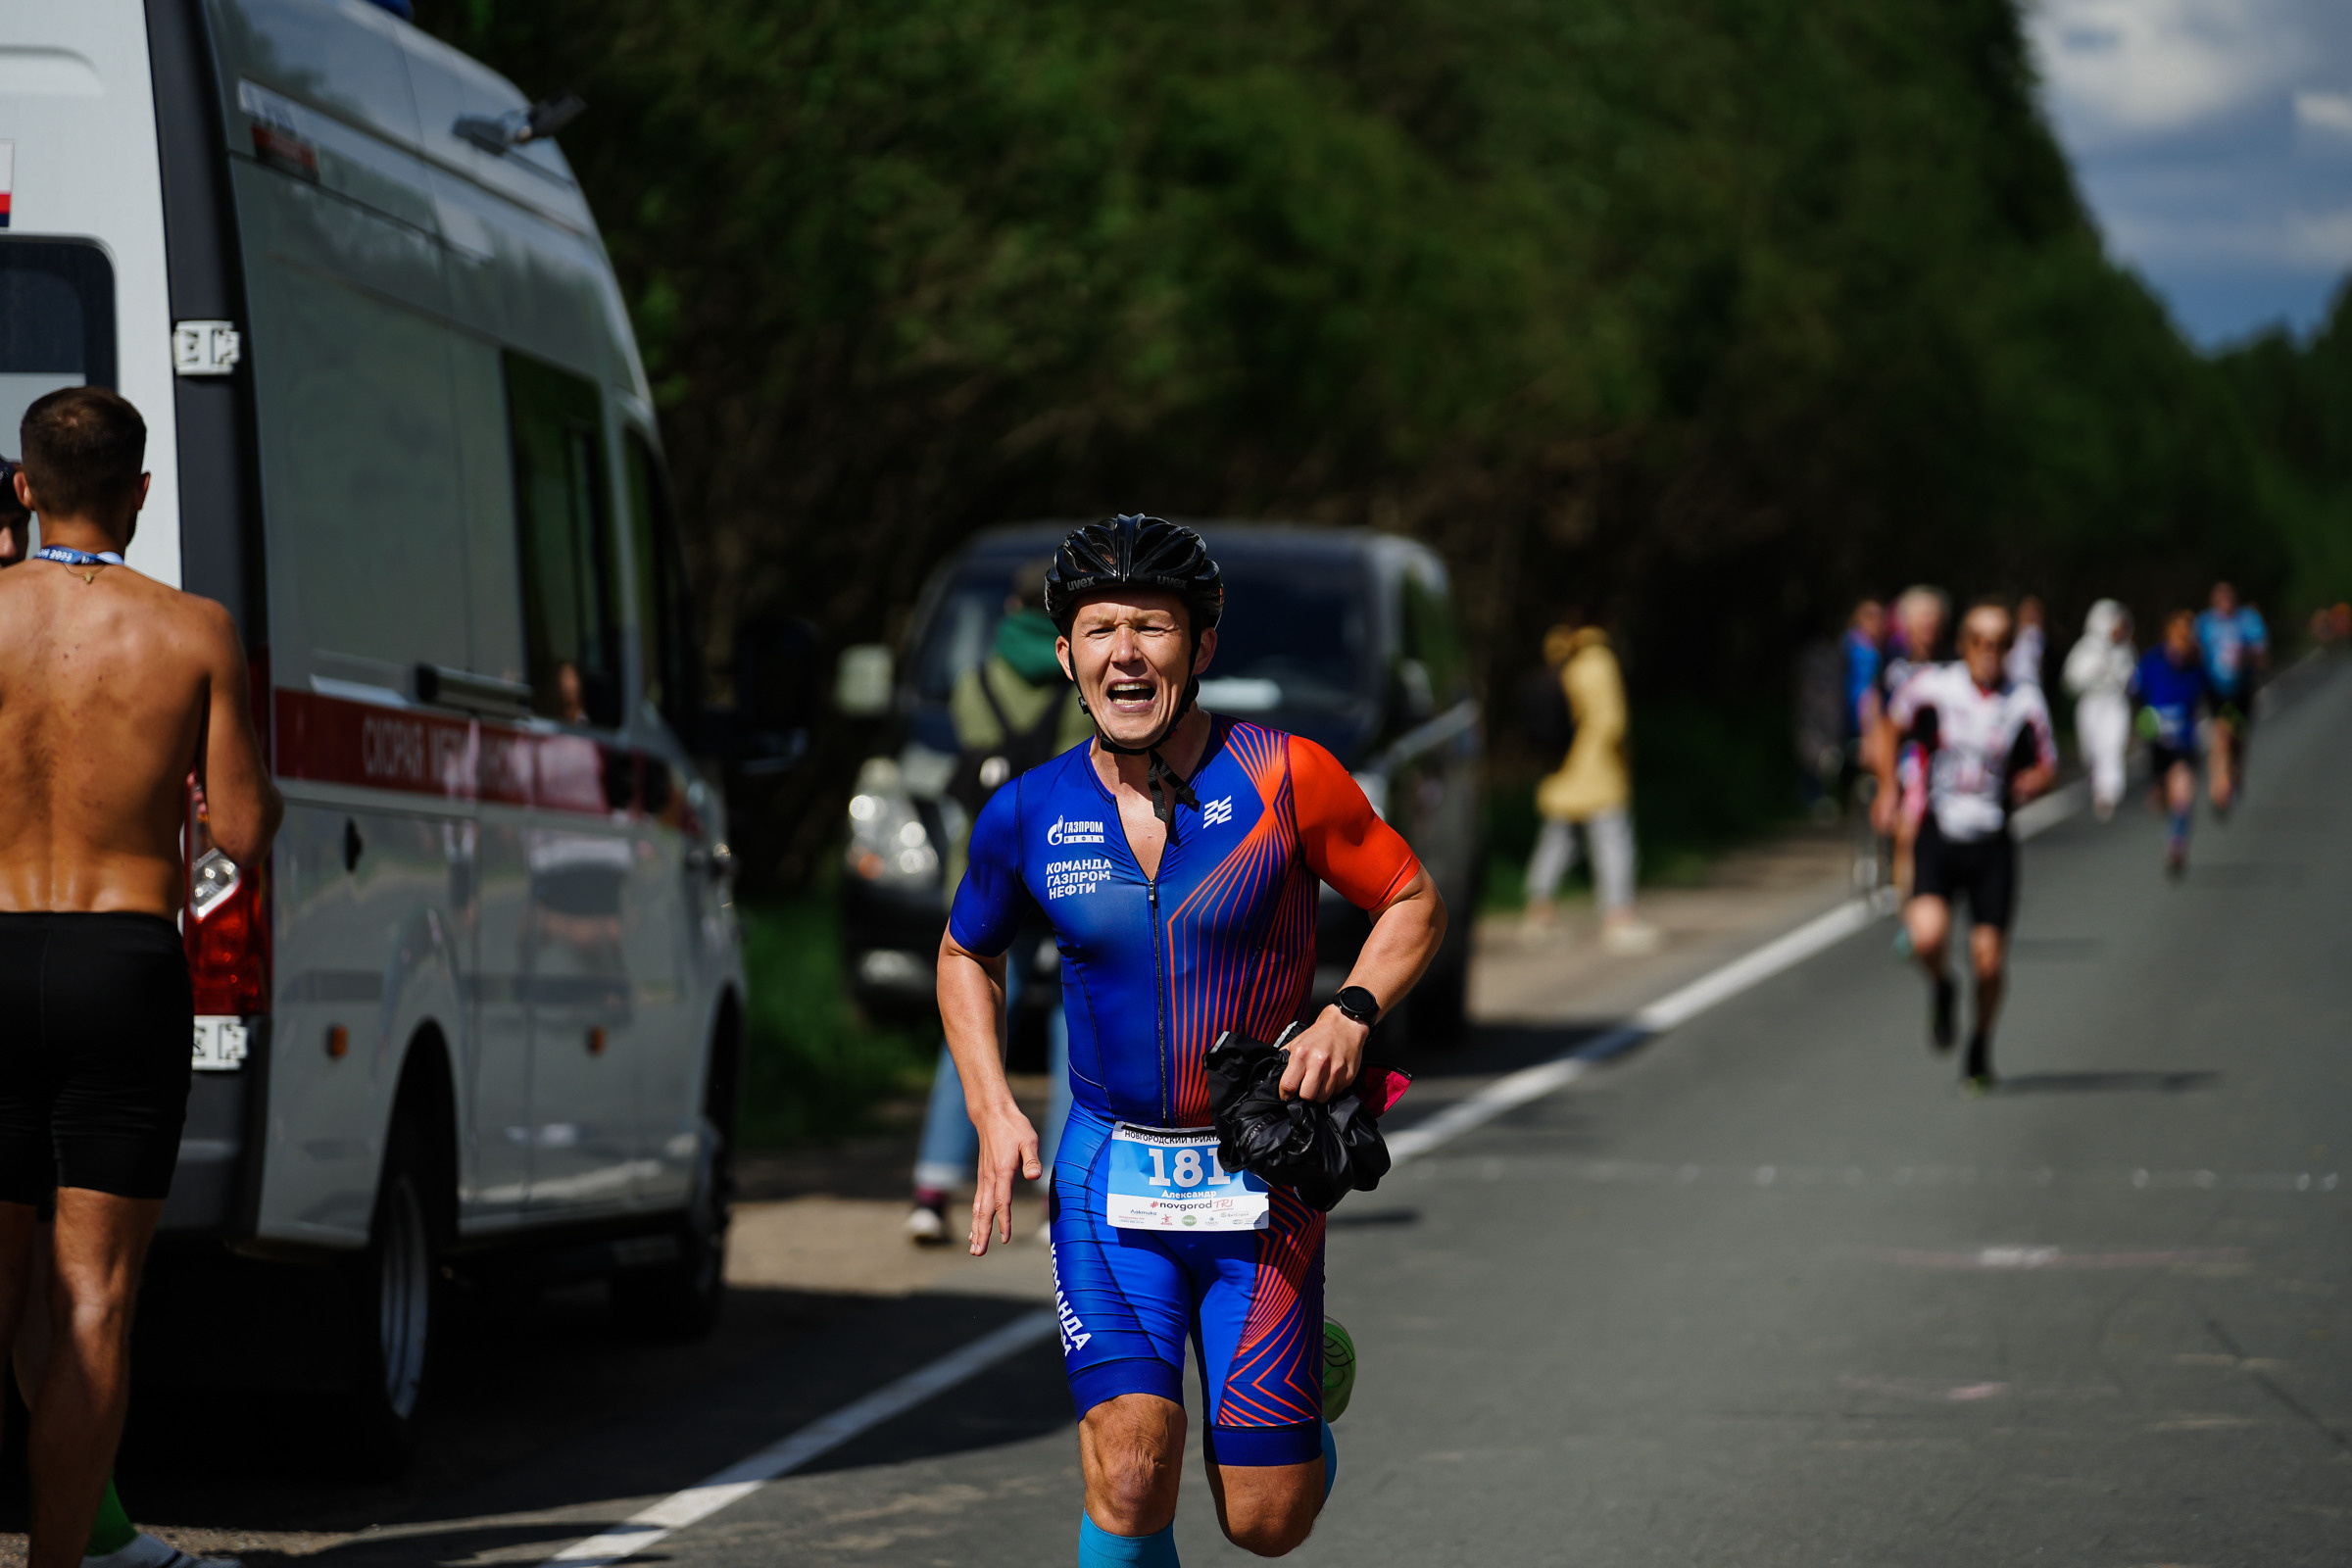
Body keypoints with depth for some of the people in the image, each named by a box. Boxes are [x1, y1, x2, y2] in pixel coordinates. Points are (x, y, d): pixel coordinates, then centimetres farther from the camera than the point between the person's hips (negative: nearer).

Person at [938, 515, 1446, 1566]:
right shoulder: (1027, 816, -4)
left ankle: (1308, 1385, 37)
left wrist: (1352, 1013, -17)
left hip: (1260, 1176, -1)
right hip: (1108, 1172, 1)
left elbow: (1414, 905, 2)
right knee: (1131, 1474, -19)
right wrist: (992, 1109, 1)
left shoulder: (1284, 778, -10)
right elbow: (967, 954, 15)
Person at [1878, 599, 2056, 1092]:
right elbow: (1888, 731, 12)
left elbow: (2046, 766, 10)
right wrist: (1888, 790, 2)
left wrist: (2028, 784, -13)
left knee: (1989, 959, -2)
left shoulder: (2025, 703, -1)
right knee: (1928, 935, -24)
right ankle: (1941, 991, 12)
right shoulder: (1930, 687, -4)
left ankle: (1980, 1046, 26)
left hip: (1992, 844, 1)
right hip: (1938, 835, -1)